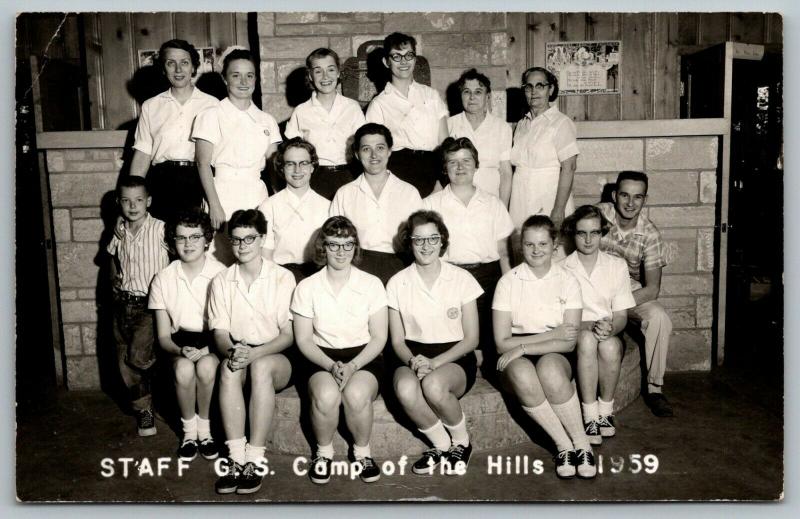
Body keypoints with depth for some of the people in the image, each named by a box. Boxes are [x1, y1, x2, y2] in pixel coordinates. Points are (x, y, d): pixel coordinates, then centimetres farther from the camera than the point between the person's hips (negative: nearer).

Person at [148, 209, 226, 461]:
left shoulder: (221, 274, -9)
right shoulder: (163, 279, -1)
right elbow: (163, 336, 1)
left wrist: (205, 350, -26)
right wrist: (180, 350, -21)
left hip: (213, 341, -1)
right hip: (180, 341, 2)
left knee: (206, 365, -34)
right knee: (183, 368, -31)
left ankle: (204, 426, -7)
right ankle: (189, 430, -6)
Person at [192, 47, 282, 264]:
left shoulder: (267, 120, 12)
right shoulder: (212, 116, 2)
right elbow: (203, 164, -4)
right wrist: (214, 205, -12)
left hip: (258, 196, 3)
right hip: (224, 195, -3)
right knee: (222, 263, -3)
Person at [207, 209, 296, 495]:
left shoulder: (282, 278, -4)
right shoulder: (221, 281, 5)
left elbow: (288, 334, -7)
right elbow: (220, 333, 0)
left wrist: (254, 353, -24)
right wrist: (231, 351, -24)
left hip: (275, 357, -2)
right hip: (238, 354, 2)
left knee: (260, 366, -35)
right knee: (229, 367, -32)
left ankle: (255, 459, -30)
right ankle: (237, 458, -31)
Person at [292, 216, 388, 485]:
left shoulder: (371, 284, 0)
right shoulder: (307, 287, 1)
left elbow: (379, 337, 0)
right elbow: (303, 339, 1)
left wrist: (353, 366, -16)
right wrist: (331, 366, -15)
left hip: (363, 357, 0)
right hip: (323, 359, 0)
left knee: (356, 394, -33)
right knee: (326, 395, -33)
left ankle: (362, 452, -4)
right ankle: (323, 452, -3)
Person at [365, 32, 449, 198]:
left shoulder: (432, 95, 18)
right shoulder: (378, 104, 11)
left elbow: (444, 142, 10)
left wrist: (442, 181, -5)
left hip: (432, 167, 2)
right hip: (400, 169, -2)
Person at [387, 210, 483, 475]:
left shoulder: (461, 279, -1)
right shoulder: (397, 283, 3)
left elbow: (471, 339, -2)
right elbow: (397, 340, 5)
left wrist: (434, 362, -16)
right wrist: (412, 360, -18)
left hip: (454, 358, -1)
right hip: (413, 357, 2)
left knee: (433, 385, -35)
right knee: (405, 389, -34)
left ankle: (461, 441, -3)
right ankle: (442, 444, -6)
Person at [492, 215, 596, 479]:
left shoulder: (567, 281, 4)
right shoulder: (508, 282, 1)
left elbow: (569, 343, -4)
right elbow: (502, 343, -4)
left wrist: (523, 347, -16)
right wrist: (554, 334, -9)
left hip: (554, 357, 0)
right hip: (516, 358, 0)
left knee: (549, 370, -36)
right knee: (523, 375, -36)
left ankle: (582, 445, -20)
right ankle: (565, 446, -21)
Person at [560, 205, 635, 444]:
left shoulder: (617, 266, 5)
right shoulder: (562, 269, -1)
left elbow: (621, 315, 3)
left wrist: (609, 328, -21)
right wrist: (592, 326, -24)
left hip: (609, 335, 1)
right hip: (575, 336, -1)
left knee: (610, 345, -34)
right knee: (587, 339, -36)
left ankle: (606, 411, -12)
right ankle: (590, 417, -29)